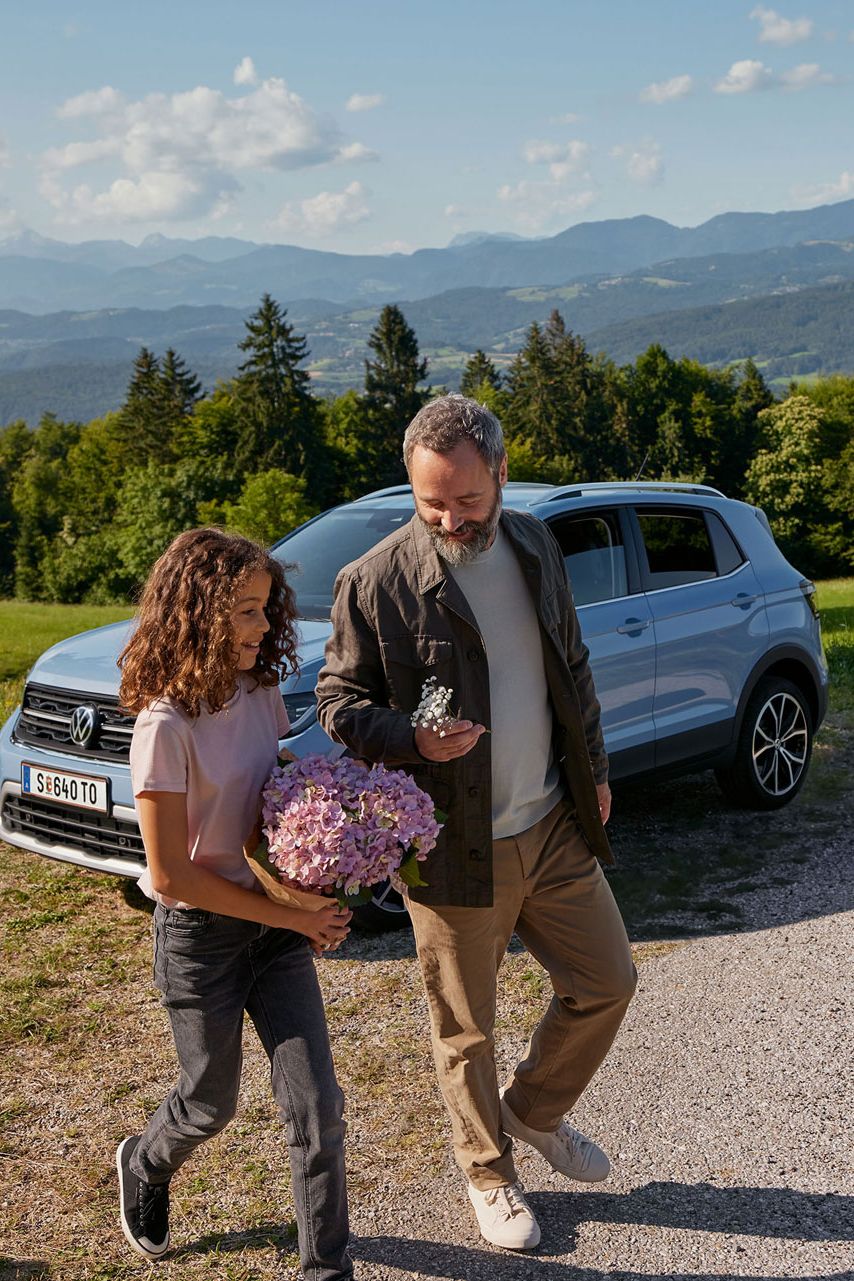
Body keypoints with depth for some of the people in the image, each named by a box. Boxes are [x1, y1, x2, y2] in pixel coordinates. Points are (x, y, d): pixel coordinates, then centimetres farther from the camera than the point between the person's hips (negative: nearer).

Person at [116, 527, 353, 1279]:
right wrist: (292, 919, -15)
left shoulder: (263, 692, -4)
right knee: (211, 1104, 18)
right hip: (201, 935, -5)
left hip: (279, 927, 5)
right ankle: (144, 1166, 52)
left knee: (317, 1107, 2)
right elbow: (170, 876, -20)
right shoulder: (167, 726, -23)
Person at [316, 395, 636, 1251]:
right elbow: (337, 702, -8)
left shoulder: (535, 547, 2)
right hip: (455, 849, -5)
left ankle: (534, 1110, 41)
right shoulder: (374, 583, -15)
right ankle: (489, 1175, 37)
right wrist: (412, 739, -25)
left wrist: (594, 768, 15)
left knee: (606, 983, 15)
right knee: (465, 1031, 11)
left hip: (553, 827, 5)